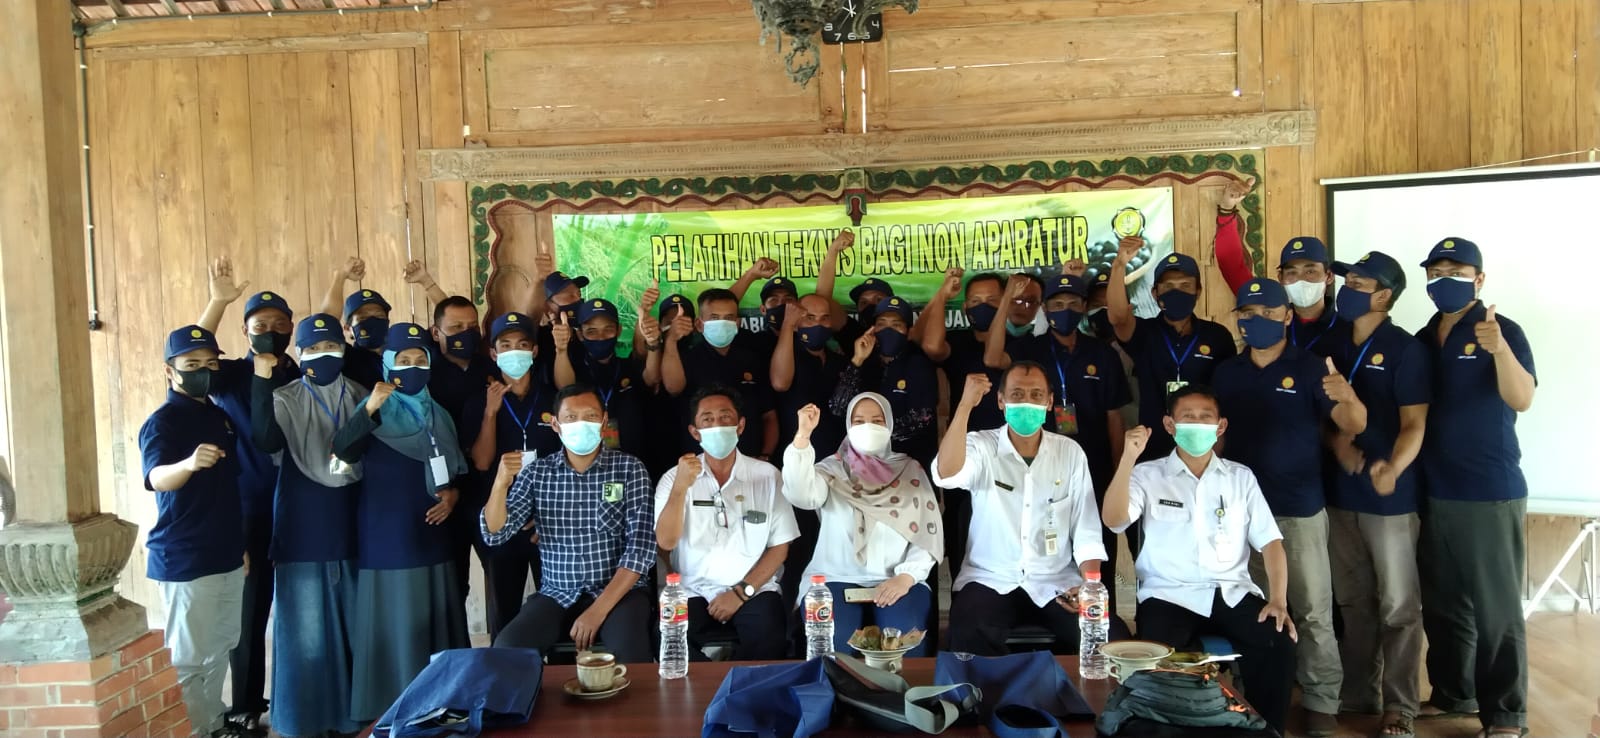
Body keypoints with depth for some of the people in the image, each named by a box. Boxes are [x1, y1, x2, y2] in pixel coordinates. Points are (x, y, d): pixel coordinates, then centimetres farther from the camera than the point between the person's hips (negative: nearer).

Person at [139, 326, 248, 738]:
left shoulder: (220, 417, 10)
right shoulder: (162, 422, -13)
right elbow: (157, 478, -32)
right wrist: (188, 463, -54)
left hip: (227, 555, 8)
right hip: (184, 561, -8)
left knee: (219, 649, 18)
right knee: (187, 659, -1)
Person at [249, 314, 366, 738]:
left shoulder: (361, 396, 8)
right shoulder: (284, 398, -1)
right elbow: (267, 441, -24)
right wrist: (262, 380, -29)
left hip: (352, 527, 3)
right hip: (304, 531, -3)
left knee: (354, 627, 10)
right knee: (307, 631, 4)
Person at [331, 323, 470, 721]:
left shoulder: (439, 415, 12)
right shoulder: (374, 410, -2)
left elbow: (457, 473, 22)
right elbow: (341, 453, -22)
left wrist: (453, 494, 0)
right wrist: (369, 409, -35)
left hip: (431, 538, 4)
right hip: (385, 540, -4)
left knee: (435, 625, 8)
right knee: (390, 627, -2)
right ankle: (388, 712, 8)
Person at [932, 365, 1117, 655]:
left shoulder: (1070, 452, 4)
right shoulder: (982, 446, -3)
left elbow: (1086, 532, 4)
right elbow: (946, 475, -27)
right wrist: (966, 404, -32)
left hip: (1056, 583, 3)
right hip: (990, 581, -3)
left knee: (1110, 636, -20)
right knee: (967, 638, -33)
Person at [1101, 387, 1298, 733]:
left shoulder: (1241, 477, 14)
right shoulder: (1148, 475, 5)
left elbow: (1270, 541, 9)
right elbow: (1113, 519, -11)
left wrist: (1279, 600, -6)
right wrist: (1128, 458, -21)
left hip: (1233, 592, 3)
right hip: (1170, 595, -2)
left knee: (1280, 643, -24)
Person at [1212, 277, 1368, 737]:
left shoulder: (1310, 368, -6)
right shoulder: (1226, 374, 8)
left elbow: (1353, 427, -14)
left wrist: (1349, 398, -36)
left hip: (1298, 509, -4)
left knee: (1313, 611, 1)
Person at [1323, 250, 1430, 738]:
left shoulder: (1405, 349, -9)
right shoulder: (1332, 342, 6)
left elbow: (1414, 424, -14)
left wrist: (1393, 469, -31)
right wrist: (1338, 443, -9)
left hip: (1390, 495, -5)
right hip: (1340, 491, 5)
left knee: (1398, 607, 4)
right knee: (1353, 602, 15)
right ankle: (1357, 693, 27)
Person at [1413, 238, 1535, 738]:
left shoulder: (1503, 331, -8)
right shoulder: (1422, 340, 10)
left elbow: (1522, 400, -23)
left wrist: (1499, 349, -39)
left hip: (1491, 493, -6)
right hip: (1433, 492, 6)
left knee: (1495, 609, 1)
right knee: (1441, 604, 16)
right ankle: (1453, 694, 30)